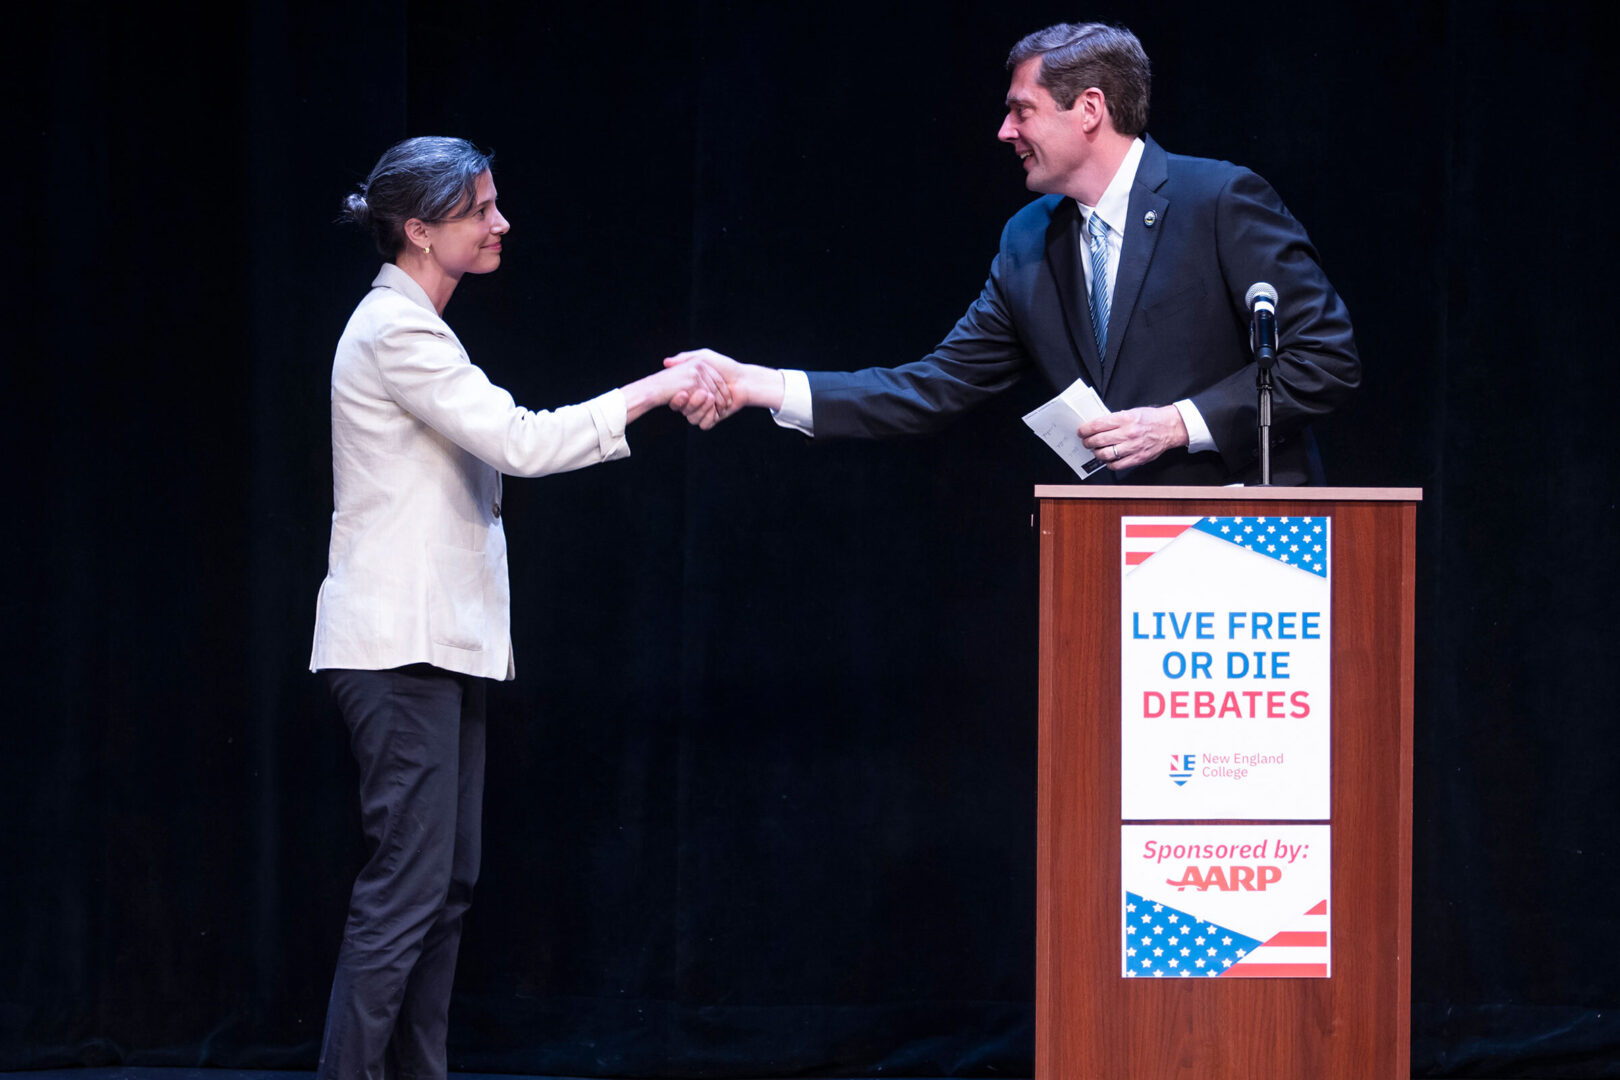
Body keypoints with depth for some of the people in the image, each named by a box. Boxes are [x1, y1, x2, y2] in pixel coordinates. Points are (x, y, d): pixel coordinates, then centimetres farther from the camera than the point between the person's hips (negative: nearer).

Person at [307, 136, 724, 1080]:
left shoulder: (414, 328, 18)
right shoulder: (396, 331, -14)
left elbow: (509, 439, 19)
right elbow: (520, 443, -19)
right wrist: (649, 392, -14)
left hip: (439, 639, 10)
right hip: (401, 643, -10)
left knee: (447, 881, 9)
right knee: (407, 881, -12)